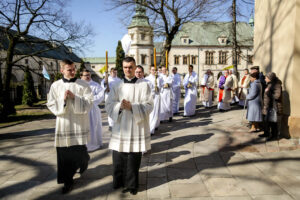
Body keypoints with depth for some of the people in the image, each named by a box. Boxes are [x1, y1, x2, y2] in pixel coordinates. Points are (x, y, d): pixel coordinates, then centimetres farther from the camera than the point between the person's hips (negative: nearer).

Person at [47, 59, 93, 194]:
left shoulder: (83, 85, -2)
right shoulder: (55, 86, 3)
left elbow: (89, 103, -7)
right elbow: (51, 105, 3)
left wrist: (74, 97, -19)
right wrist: (62, 99, -15)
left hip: (79, 124, -1)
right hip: (63, 124, 2)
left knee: (80, 151, 3)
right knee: (64, 154, 3)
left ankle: (83, 163, 41)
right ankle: (68, 181, 20)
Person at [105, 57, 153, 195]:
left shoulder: (144, 85, 0)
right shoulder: (117, 86, 8)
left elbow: (148, 105, -6)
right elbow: (108, 104, 3)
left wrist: (132, 106, -19)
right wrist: (119, 106, -18)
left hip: (137, 126, -2)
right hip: (120, 125, 2)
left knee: (133, 157, 4)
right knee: (119, 157, 6)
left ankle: (131, 185, 22)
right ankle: (118, 182, 26)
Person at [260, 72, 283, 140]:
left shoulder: (277, 85, -16)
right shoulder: (269, 84, 11)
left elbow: (277, 96, -25)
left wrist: (268, 92, -18)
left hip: (274, 107, -9)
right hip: (269, 106, 9)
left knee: (274, 122, -1)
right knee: (267, 120, 17)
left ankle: (275, 136, 10)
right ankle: (267, 133, 30)